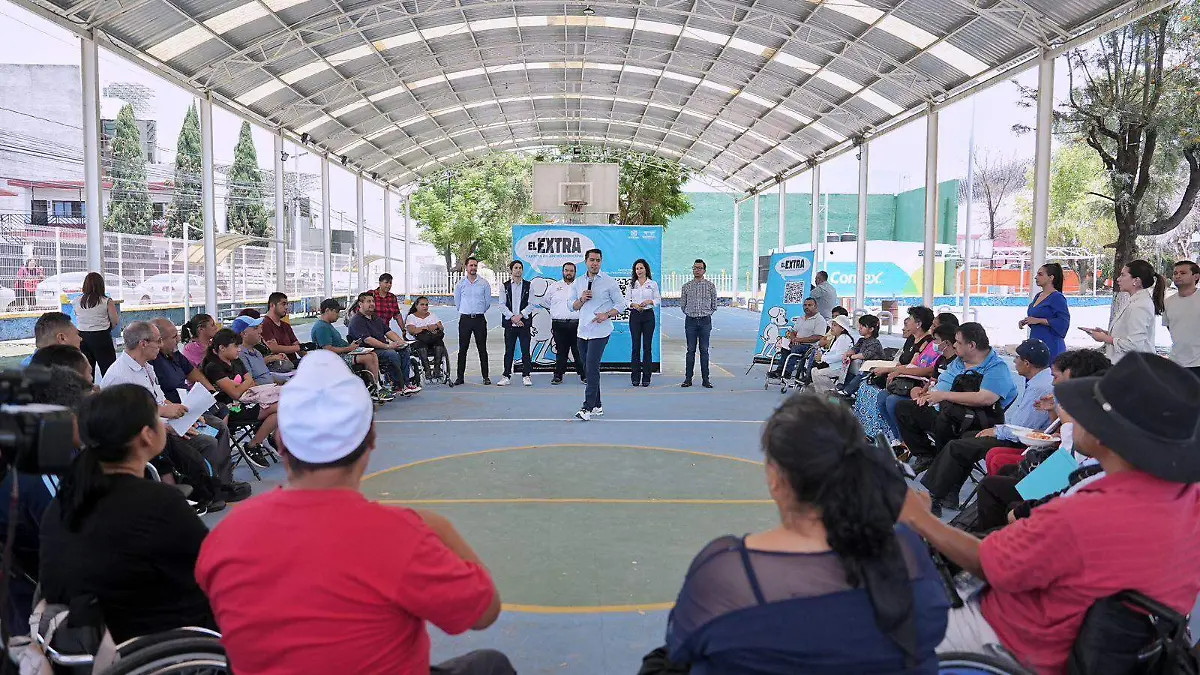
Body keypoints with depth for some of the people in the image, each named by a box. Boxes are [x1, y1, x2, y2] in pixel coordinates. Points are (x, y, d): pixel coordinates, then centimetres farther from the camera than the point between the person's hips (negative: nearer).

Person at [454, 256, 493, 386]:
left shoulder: (484, 283, 1)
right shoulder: (460, 283, 3)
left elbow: (488, 302, 10)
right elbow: (457, 302, 14)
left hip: (480, 319, -1)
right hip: (465, 319, 1)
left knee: (482, 349, 2)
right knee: (462, 349, 3)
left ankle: (485, 377, 9)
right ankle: (460, 377, 9)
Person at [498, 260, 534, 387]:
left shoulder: (528, 286, 6)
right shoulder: (505, 286, 8)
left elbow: (531, 304, -1)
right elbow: (502, 305, 1)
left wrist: (520, 315, -12)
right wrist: (512, 317, -10)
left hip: (524, 323, -1)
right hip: (509, 323, 1)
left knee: (526, 351, 0)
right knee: (508, 351, 3)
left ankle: (526, 376, 7)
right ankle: (506, 376, 9)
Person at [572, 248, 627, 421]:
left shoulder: (610, 282, 0)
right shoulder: (578, 283, 14)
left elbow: (621, 304, 0)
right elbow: (573, 306, 16)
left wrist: (607, 314, -15)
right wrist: (582, 299, -4)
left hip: (600, 331, -6)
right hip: (583, 331, 6)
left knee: (592, 368, -14)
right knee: (588, 369, 8)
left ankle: (588, 408, -15)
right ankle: (597, 406, 17)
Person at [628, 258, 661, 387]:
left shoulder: (653, 283, 5)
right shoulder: (632, 284, 9)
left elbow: (658, 300, 5)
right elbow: (627, 300, 7)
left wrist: (649, 301, -13)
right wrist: (634, 305, -12)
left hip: (648, 315, -1)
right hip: (635, 315, 1)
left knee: (647, 346, -1)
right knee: (635, 346, 1)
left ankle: (646, 377, 4)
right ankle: (635, 377, 5)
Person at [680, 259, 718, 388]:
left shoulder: (710, 286, 2)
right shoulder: (686, 287, 4)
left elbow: (714, 306, 10)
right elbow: (682, 305, 13)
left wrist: (705, 314, 7)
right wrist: (690, 314, 9)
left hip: (705, 321, -1)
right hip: (690, 321, 1)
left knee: (704, 350, 2)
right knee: (691, 350, 3)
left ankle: (705, 379, 5)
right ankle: (688, 379, 5)